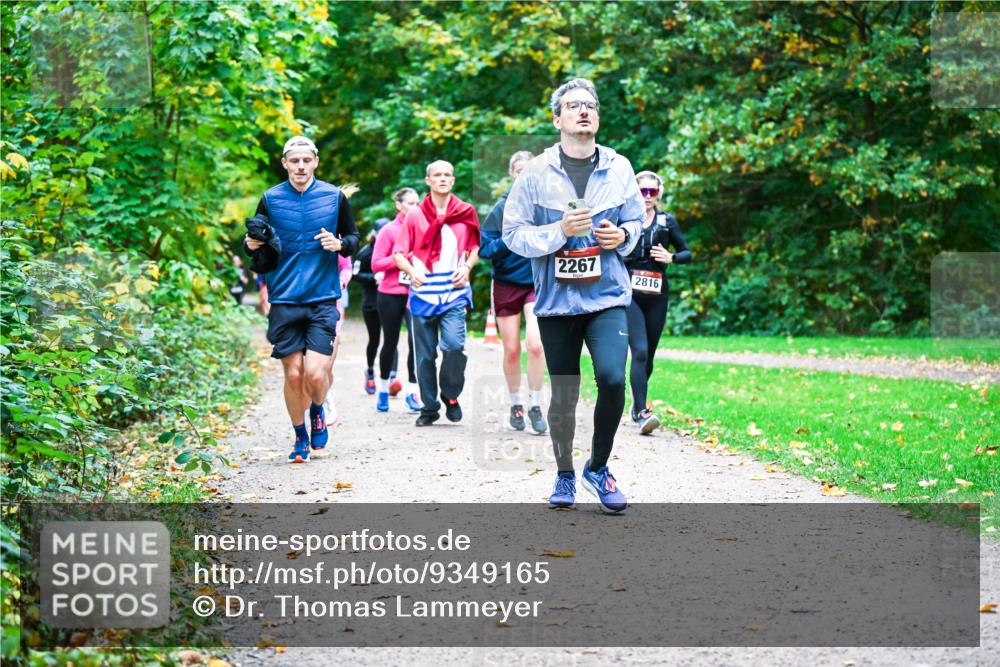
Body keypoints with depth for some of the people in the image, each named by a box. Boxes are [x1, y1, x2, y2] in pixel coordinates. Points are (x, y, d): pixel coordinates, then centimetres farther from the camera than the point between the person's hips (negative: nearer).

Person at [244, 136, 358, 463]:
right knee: (293, 374, 2)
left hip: (323, 299, -1)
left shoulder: (334, 196, 3)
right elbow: (253, 242, 14)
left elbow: (354, 237, 13)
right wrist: (251, 245, -9)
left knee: (316, 373, -11)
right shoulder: (271, 199, 4)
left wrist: (341, 244, -9)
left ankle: (318, 413, 22)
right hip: (284, 300, 1)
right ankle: (300, 438, 21)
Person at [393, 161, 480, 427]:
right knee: (425, 354, 5)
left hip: (454, 293, -1)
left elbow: (475, 247, 18)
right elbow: (398, 254, 4)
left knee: (454, 345, -19)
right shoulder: (415, 215, 3)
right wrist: (412, 272, -15)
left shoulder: (466, 213, 6)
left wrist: (467, 267, -1)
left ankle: (451, 396, 4)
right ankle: (429, 407, 17)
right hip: (423, 293, 1)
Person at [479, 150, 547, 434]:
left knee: (535, 344, -17)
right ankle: (516, 404, 23)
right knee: (511, 349, 5)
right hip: (506, 284, 1)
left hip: (538, 283, -1)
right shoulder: (502, 208, -2)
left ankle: (535, 406, -5)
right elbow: (485, 248, -4)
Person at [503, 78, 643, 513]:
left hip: (608, 297, 1)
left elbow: (636, 221, 16)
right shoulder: (536, 173, -3)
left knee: (612, 379, -18)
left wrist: (623, 236, -6)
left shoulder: (619, 168, 4)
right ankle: (564, 476, 27)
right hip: (556, 299, -1)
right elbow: (513, 233, -3)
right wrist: (560, 231, -17)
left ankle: (598, 467, 4)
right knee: (564, 395, 7)